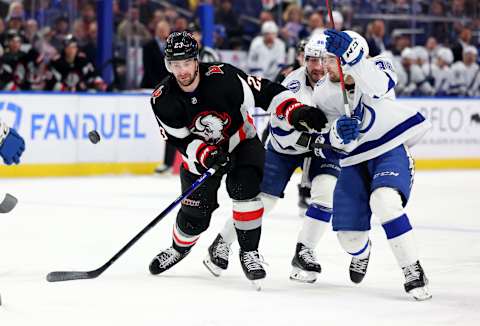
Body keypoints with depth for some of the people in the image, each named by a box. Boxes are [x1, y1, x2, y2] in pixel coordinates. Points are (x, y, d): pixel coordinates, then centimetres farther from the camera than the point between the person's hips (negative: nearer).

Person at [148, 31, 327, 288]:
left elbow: (265, 92, -23)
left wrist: (296, 112, -36)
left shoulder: (223, 77, -28)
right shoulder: (163, 100, -20)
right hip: (200, 154, 2)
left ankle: (249, 252, -13)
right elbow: (181, 140, -15)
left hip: (241, 141, -2)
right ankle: (179, 248, 36)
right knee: (195, 214, 2)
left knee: (244, 188, -28)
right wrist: (206, 155, -33)